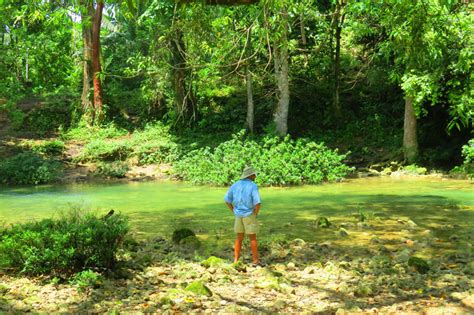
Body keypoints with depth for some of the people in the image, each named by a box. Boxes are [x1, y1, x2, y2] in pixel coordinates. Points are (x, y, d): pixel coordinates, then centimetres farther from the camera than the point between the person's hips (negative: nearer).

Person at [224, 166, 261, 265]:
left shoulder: (235, 185, 2)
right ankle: (256, 260, 13)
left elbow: (227, 200, 6)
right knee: (253, 238, 7)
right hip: (249, 215, -5)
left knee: (239, 238, 12)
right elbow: (257, 203, -24)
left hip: (239, 215, 5)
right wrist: (255, 214, -6)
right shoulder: (253, 186, -16)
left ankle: (236, 260, 12)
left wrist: (234, 212, 11)